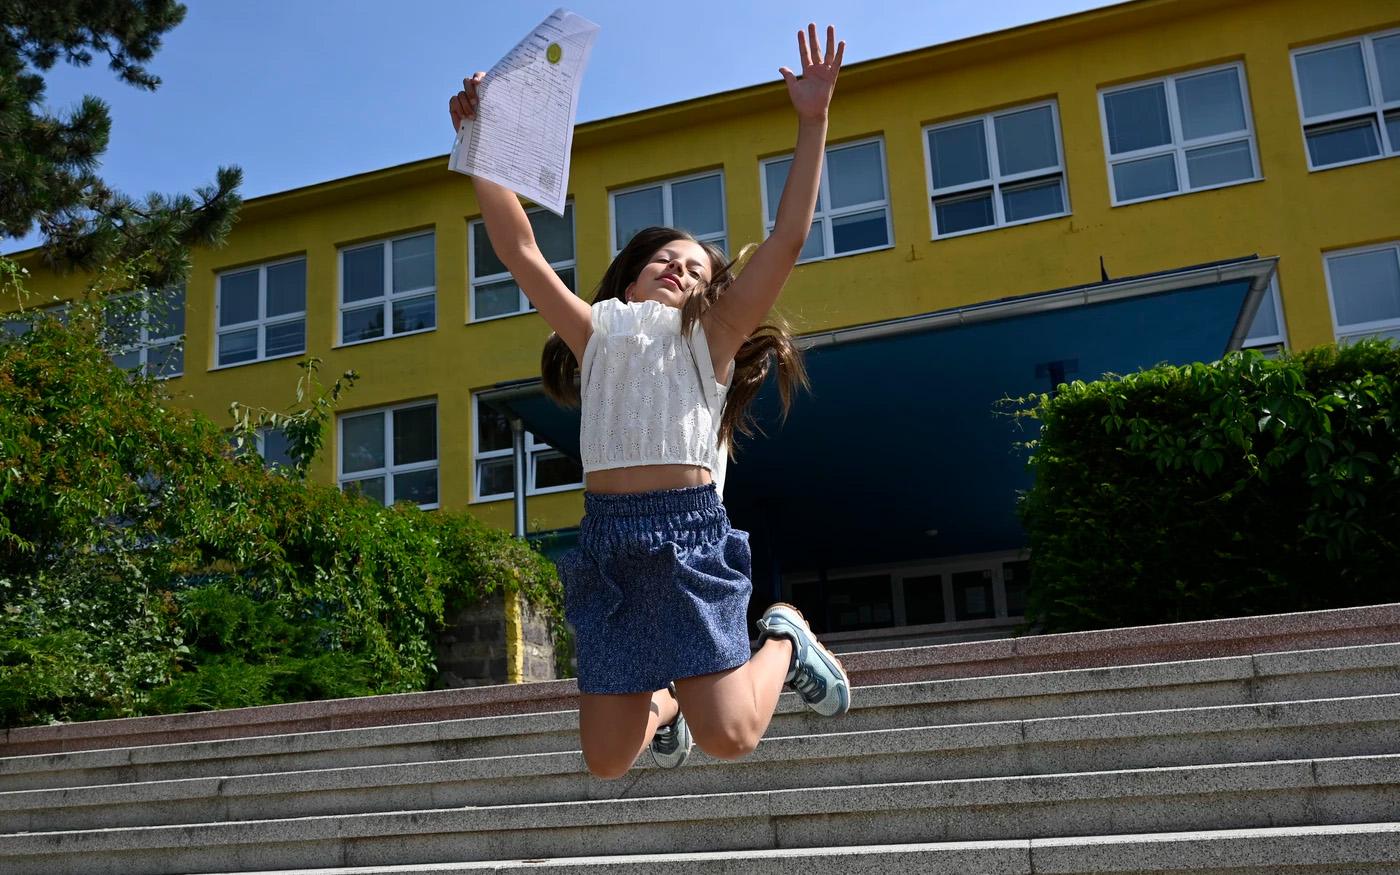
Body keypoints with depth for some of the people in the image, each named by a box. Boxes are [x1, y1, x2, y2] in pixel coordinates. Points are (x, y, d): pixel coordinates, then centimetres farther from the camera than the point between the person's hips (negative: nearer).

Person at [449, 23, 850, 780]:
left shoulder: (710, 336, 13)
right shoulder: (598, 333, 19)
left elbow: (787, 241, 2)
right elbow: (520, 252, 12)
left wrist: (812, 123, -3)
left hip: (688, 531, -2)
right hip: (607, 537, 3)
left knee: (729, 737, -11)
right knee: (607, 761, 3)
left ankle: (784, 641, 20)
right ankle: (662, 703, 38)